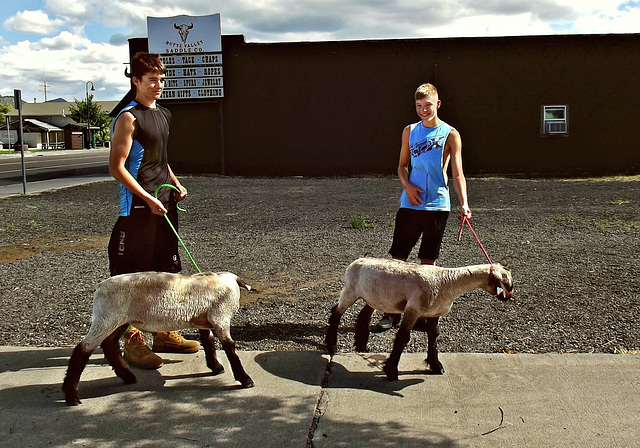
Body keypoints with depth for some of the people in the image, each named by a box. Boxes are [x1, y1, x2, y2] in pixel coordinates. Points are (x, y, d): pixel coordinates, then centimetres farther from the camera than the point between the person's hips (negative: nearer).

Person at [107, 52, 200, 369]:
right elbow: (117, 167, -14)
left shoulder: (164, 114, 15)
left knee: (165, 273, 14)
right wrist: (148, 199, -18)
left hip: (164, 205, 8)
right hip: (138, 208, -8)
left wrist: (175, 184, 11)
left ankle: (163, 333, 26)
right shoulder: (129, 118, -10)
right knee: (133, 279, -2)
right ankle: (132, 341, 7)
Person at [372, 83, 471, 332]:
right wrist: (407, 186, -6)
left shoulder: (450, 134, 1)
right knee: (398, 258, 0)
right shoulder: (410, 131, 10)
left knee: (428, 262, 6)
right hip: (410, 204, 2)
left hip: (437, 205, -2)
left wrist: (464, 204, -18)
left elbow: (457, 174, -4)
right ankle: (392, 312, 9)